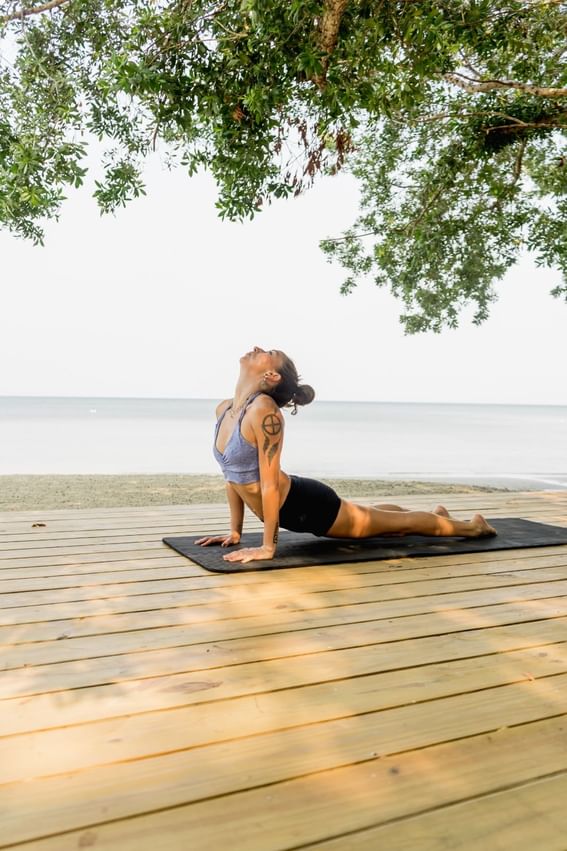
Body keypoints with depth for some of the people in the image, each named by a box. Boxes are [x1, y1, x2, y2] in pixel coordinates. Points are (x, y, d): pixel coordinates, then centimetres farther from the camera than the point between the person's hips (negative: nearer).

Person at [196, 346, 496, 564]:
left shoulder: (263, 410, -28)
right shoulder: (223, 409, -2)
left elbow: (270, 482, -27)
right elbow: (233, 475, 7)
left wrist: (268, 547, -22)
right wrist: (235, 532, 8)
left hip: (307, 504, -8)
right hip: (291, 512, 8)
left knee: (397, 523, 12)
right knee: (372, 515, 31)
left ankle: (472, 525, 36)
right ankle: (436, 513, 55)